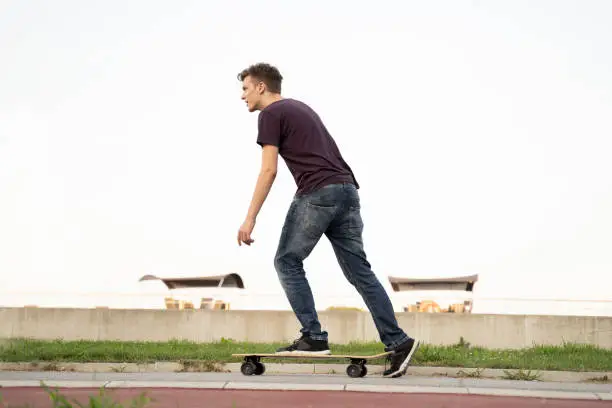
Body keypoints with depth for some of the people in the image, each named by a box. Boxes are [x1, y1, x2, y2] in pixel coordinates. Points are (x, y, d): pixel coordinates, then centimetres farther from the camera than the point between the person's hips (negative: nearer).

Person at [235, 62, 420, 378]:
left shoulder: (270, 114, 2)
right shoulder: (301, 108, 28)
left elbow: (268, 171, -7)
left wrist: (249, 219, -7)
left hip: (318, 192, -8)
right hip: (347, 189, 8)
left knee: (287, 262, 5)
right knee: (359, 269, 7)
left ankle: (314, 337, -1)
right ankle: (397, 341, 1)